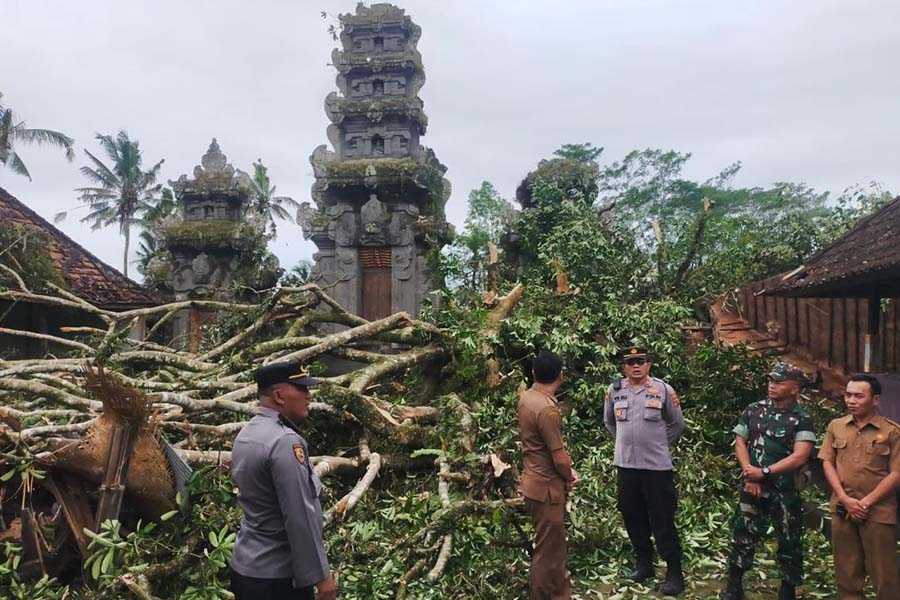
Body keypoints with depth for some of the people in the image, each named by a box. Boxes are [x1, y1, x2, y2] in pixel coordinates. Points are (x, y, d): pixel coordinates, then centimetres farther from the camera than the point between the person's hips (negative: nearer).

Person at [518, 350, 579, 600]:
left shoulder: (527, 396, 3)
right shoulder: (546, 408, -26)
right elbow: (560, 458, -22)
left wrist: (567, 471, 6)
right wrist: (569, 477, -2)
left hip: (536, 481, 10)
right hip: (547, 488, -10)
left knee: (555, 544, 23)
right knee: (547, 552, 5)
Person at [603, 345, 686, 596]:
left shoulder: (663, 390, -6)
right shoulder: (614, 391, 1)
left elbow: (677, 424, 6)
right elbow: (609, 421, 19)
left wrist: (659, 445, 10)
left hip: (657, 466, -3)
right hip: (626, 465, 4)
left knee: (663, 521, -1)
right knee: (633, 518, 13)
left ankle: (674, 573, 10)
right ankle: (643, 563, 30)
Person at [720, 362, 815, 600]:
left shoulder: (802, 418, -8)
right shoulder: (754, 410, 4)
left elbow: (799, 457, -16)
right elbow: (740, 442, 5)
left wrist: (765, 472, -16)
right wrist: (749, 474, -7)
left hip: (786, 491, -3)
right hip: (752, 488, 3)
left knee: (789, 542, 8)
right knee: (742, 536, 8)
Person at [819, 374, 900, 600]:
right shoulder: (836, 426, 7)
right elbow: (827, 463, 5)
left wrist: (866, 502, -12)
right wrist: (846, 499, -6)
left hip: (878, 511, -3)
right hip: (842, 509, 3)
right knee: (846, 570, 11)